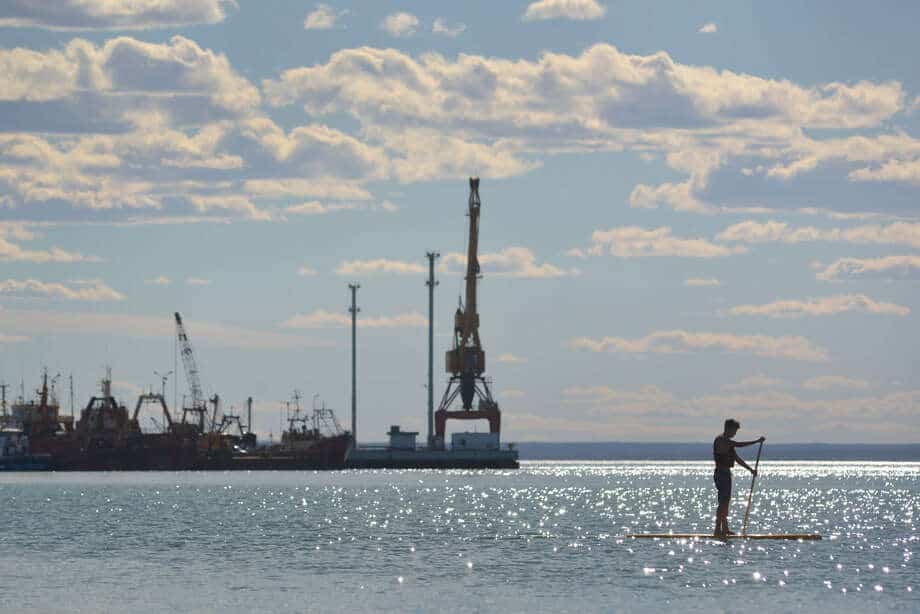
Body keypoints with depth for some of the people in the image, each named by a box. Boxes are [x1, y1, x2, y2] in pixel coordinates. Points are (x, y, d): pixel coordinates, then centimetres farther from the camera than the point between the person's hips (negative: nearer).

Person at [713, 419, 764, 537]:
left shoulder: (728, 442, 18)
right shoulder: (721, 440, -14)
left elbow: (737, 458, 22)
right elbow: (739, 445, -25)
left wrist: (750, 469, 17)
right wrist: (757, 441, -24)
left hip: (726, 474, 10)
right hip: (721, 474, -10)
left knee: (726, 502, 12)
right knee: (723, 502, -11)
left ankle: (725, 529, 17)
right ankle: (718, 530, -12)